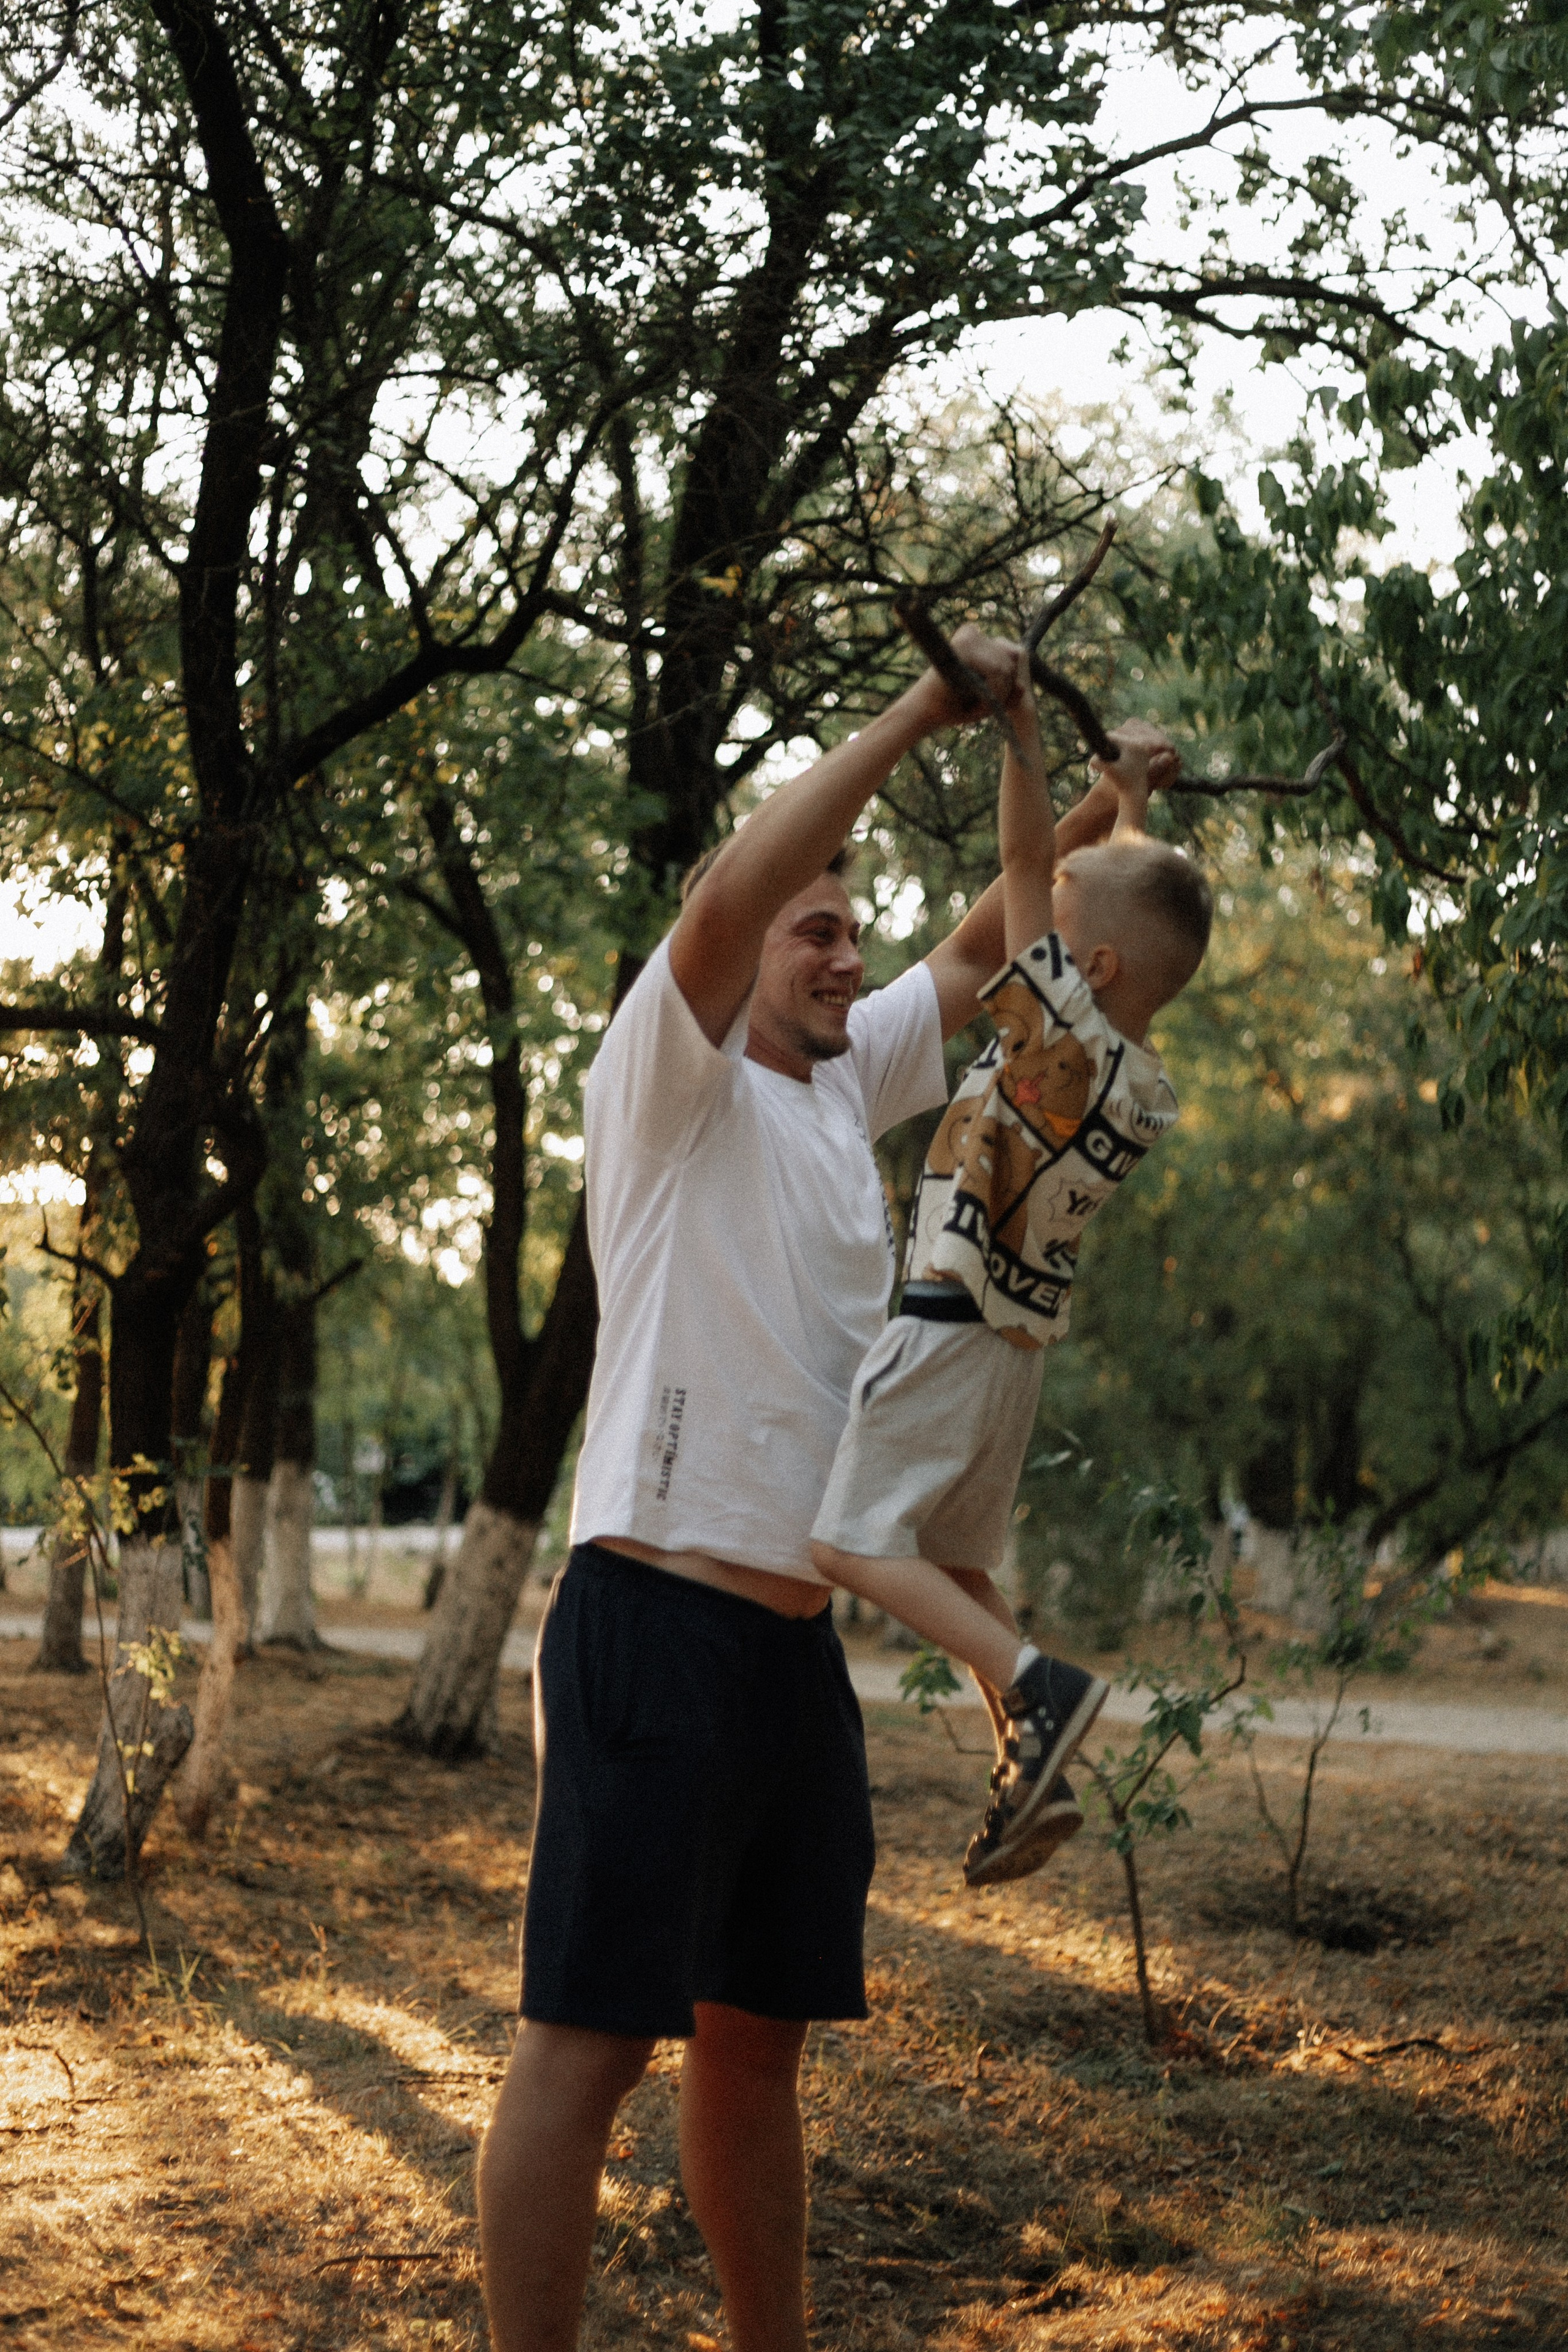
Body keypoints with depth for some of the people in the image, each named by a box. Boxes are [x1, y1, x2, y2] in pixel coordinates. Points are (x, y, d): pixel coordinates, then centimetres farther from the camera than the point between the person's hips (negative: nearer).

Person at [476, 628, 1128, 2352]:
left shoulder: (843, 1090, 18)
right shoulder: (676, 1080, -3)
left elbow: (982, 946, 31)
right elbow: (726, 898, -21)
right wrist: (916, 715, -17)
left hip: (796, 1638, 8)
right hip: (660, 1617, -8)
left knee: (760, 2030, 14)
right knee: (593, 2033, -7)